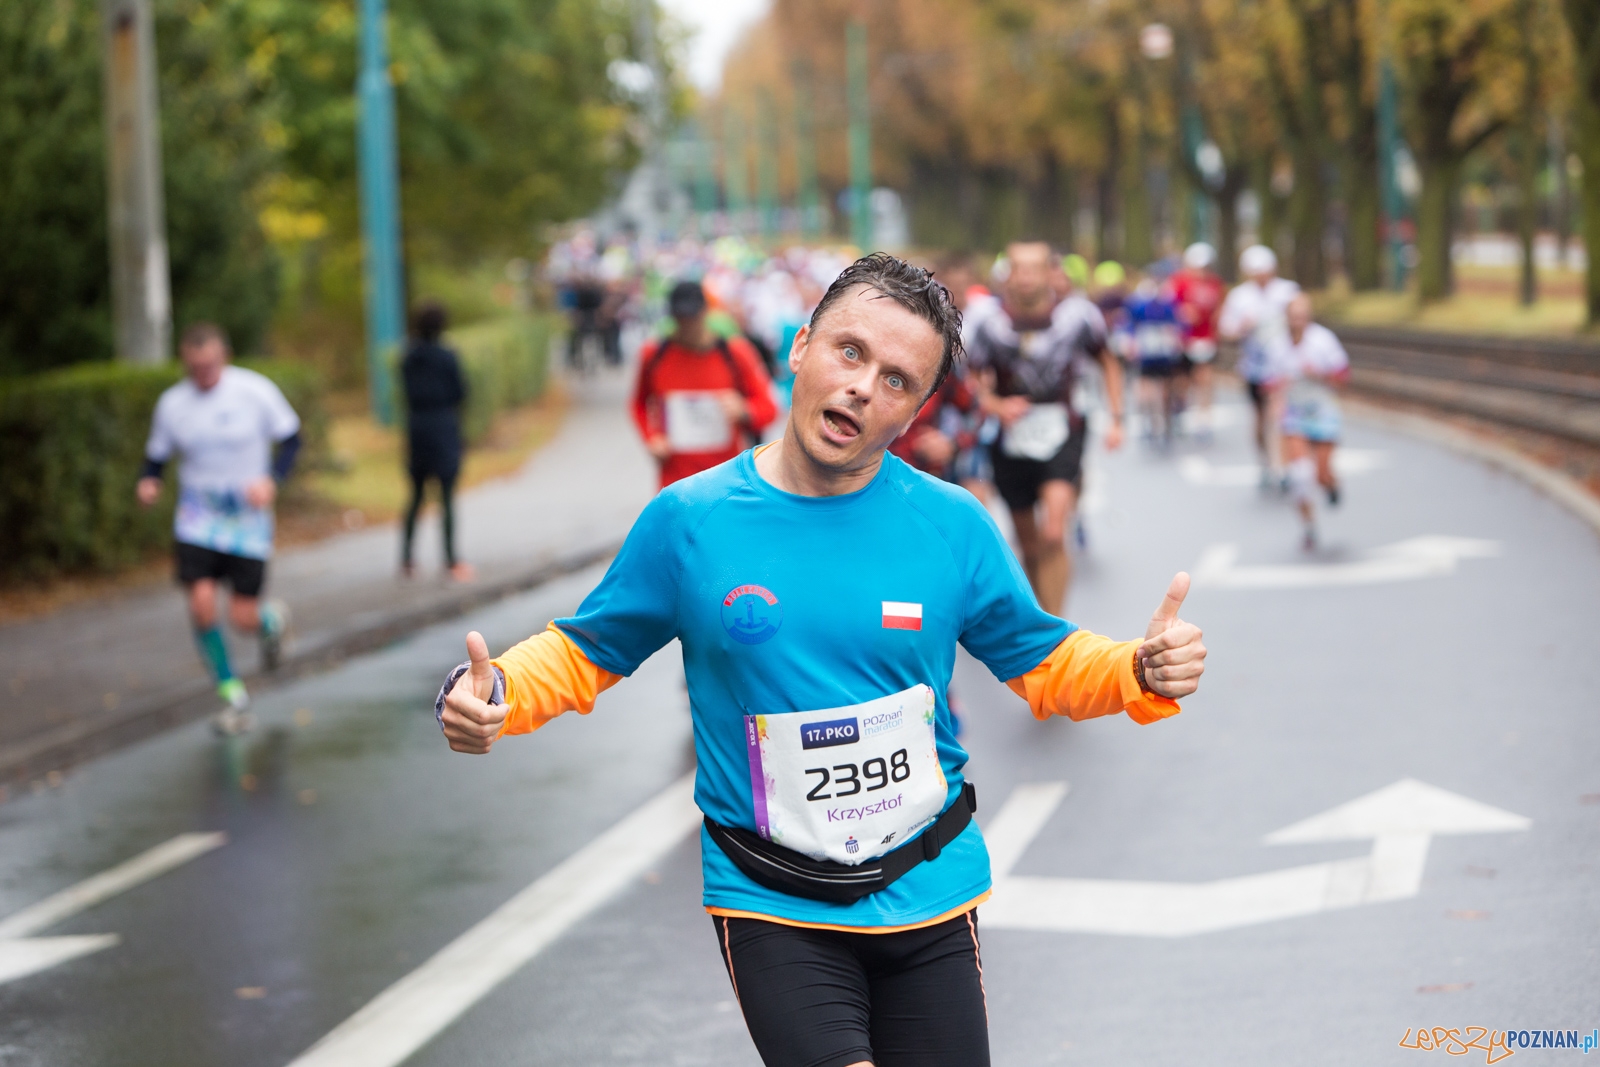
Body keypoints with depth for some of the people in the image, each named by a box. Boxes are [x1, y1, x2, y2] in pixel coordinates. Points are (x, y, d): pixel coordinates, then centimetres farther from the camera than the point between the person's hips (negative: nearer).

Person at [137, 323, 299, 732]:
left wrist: (272, 479, -18)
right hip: (198, 518, 1)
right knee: (201, 603, -17)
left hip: (249, 518, -1)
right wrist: (148, 483, -16)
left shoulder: (255, 390, -10)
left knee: (243, 617, -4)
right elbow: (156, 457, 7)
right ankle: (232, 694, 3)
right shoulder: (172, 404, -4)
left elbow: (290, 438, -1)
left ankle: (271, 619, 36)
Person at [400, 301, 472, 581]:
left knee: (416, 495, 13)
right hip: (444, 430, -5)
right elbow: (460, 393, -7)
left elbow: (408, 392, 7)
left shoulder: (408, 358, 1)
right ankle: (450, 560, 3)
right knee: (447, 496, 1)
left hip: (416, 429, 5)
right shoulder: (447, 357, -13)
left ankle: (406, 558, 11)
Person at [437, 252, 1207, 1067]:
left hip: (929, 903, 3)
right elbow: (583, 652, 5)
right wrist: (490, 694, -14)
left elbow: (1045, 663, 8)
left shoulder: (953, 526, -3)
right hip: (772, 908, -2)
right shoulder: (689, 522, -7)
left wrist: (1143, 673, -11)